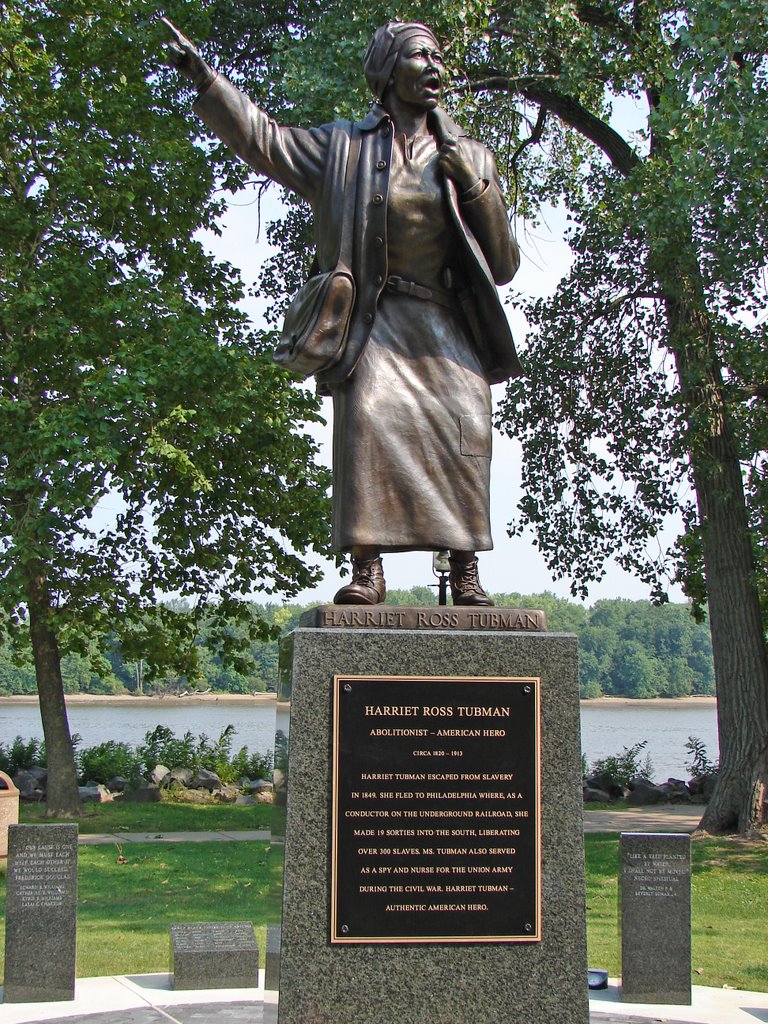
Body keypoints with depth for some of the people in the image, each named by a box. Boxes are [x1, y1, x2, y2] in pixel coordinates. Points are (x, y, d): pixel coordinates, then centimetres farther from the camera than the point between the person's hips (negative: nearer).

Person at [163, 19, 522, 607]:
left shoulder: (470, 158, 15)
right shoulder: (343, 147, 12)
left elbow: (503, 266, 11)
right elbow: (262, 139, 2)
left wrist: (475, 187, -3)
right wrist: (204, 78, -11)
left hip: (446, 325, 2)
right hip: (375, 321, -2)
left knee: (463, 428, -15)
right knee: (367, 420, -21)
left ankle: (466, 574, -14)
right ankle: (368, 570, -23)